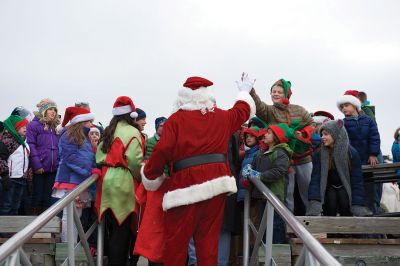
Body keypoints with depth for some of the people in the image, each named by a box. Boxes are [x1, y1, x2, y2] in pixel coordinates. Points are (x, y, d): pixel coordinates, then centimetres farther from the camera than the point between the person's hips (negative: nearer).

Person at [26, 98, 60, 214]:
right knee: (37, 197, -1)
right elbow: (31, 146, -11)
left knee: (47, 199, 8)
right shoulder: (34, 125, -3)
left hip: (52, 169, 6)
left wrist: (58, 164, 6)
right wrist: (37, 165, -18)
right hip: (39, 169, -6)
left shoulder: (55, 127, 16)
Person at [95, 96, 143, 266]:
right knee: (121, 230, -3)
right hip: (122, 183, -8)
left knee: (114, 229, 16)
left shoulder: (108, 132, 14)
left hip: (107, 181, 8)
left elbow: (99, 157, 12)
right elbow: (135, 161, -17)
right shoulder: (132, 132, -9)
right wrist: (141, 177, -1)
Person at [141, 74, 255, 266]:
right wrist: (244, 91, 52)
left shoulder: (175, 119, 1)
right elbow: (243, 110, 33)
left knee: (176, 240, 4)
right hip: (216, 182, 4)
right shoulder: (221, 116, 13)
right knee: (208, 238, 9)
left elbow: (162, 151, -9)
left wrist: (150, 177, 5)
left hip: (186, 184, -4)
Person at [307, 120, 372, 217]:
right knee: (330, 199, -30)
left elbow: (357, 180, -14)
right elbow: (315, 179, -20)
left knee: (344, 199, -30)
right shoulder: (319, 154, -12)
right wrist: (314, 203, -34)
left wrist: (358, 205, -24)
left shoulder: (352, 153, -14)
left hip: (345, 186, 0)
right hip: (329, 187, 0)